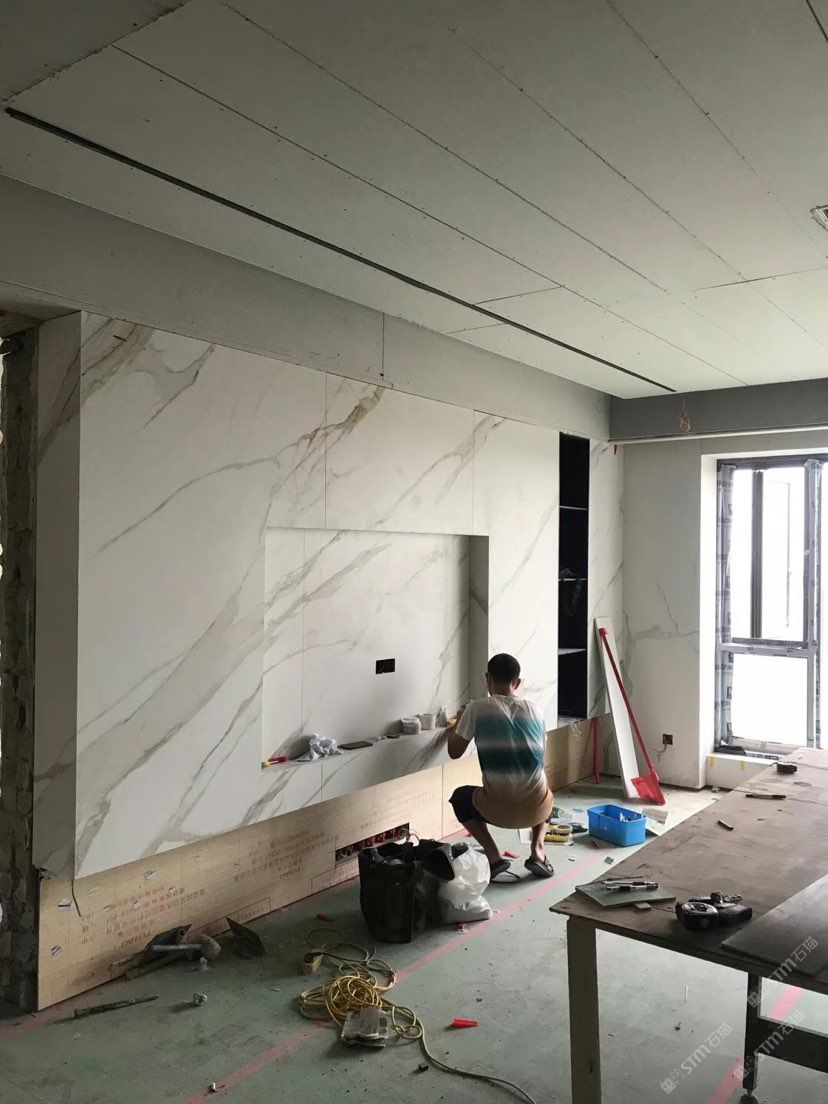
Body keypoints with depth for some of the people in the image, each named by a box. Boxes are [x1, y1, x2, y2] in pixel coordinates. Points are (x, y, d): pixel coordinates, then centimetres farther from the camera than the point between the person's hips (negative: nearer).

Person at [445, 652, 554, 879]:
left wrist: (457, 724, 24)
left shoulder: (477, 708, -4)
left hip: (499, 809, -3)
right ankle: (537, 849, 19)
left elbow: (454, 752, 4)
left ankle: (494, 856, 13)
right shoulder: (534, 710, 6)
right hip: (538, 809, 3)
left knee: (460, 798, 29)